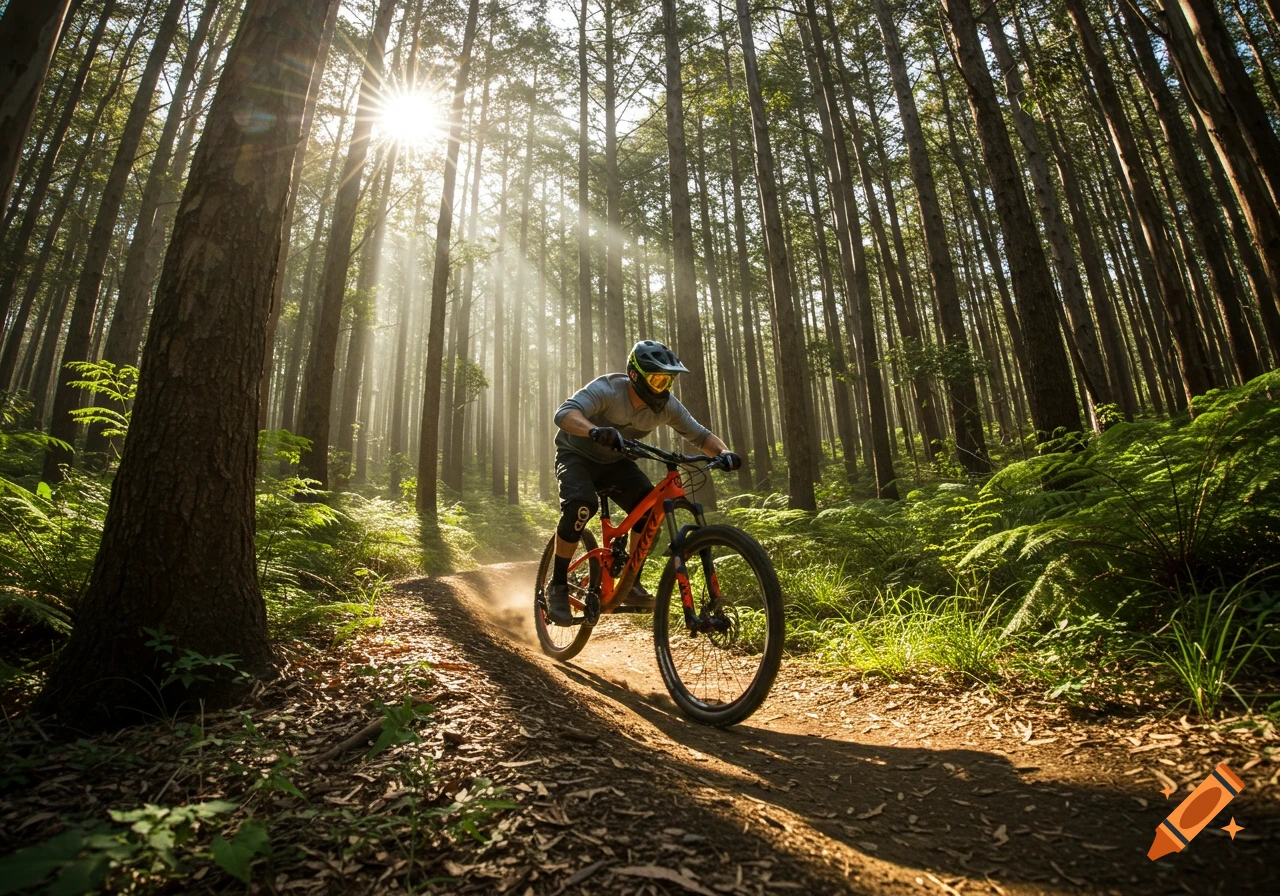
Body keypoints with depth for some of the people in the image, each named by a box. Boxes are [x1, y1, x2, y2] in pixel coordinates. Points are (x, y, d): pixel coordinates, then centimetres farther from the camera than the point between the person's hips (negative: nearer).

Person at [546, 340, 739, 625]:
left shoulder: (666, 405, -16)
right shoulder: (606, 390, -30)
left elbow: (700, 435, -9)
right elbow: (564, 413, -44)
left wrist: (724, 452, -30)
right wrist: (595, 431, -65)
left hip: (616, 462, 5)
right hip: (577, 456, -4)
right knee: (581, 506, -34)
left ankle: (629, 582, 0)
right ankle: (557, 586, -14)